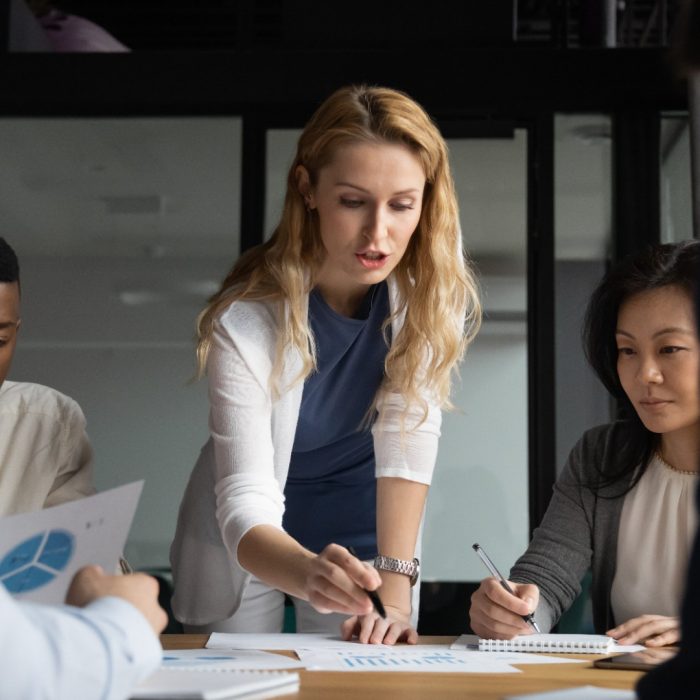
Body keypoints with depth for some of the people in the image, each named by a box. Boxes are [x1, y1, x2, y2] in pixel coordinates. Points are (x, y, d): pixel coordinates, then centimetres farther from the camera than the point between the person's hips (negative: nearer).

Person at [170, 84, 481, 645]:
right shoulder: (249, 319, -29)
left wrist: (395, 585, -32)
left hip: (363, 529, 2)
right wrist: (309, 574, -53)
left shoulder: (433, 276, -21)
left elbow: (408, 433, -23)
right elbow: (245, 505, -33)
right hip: (252, 542, -1)